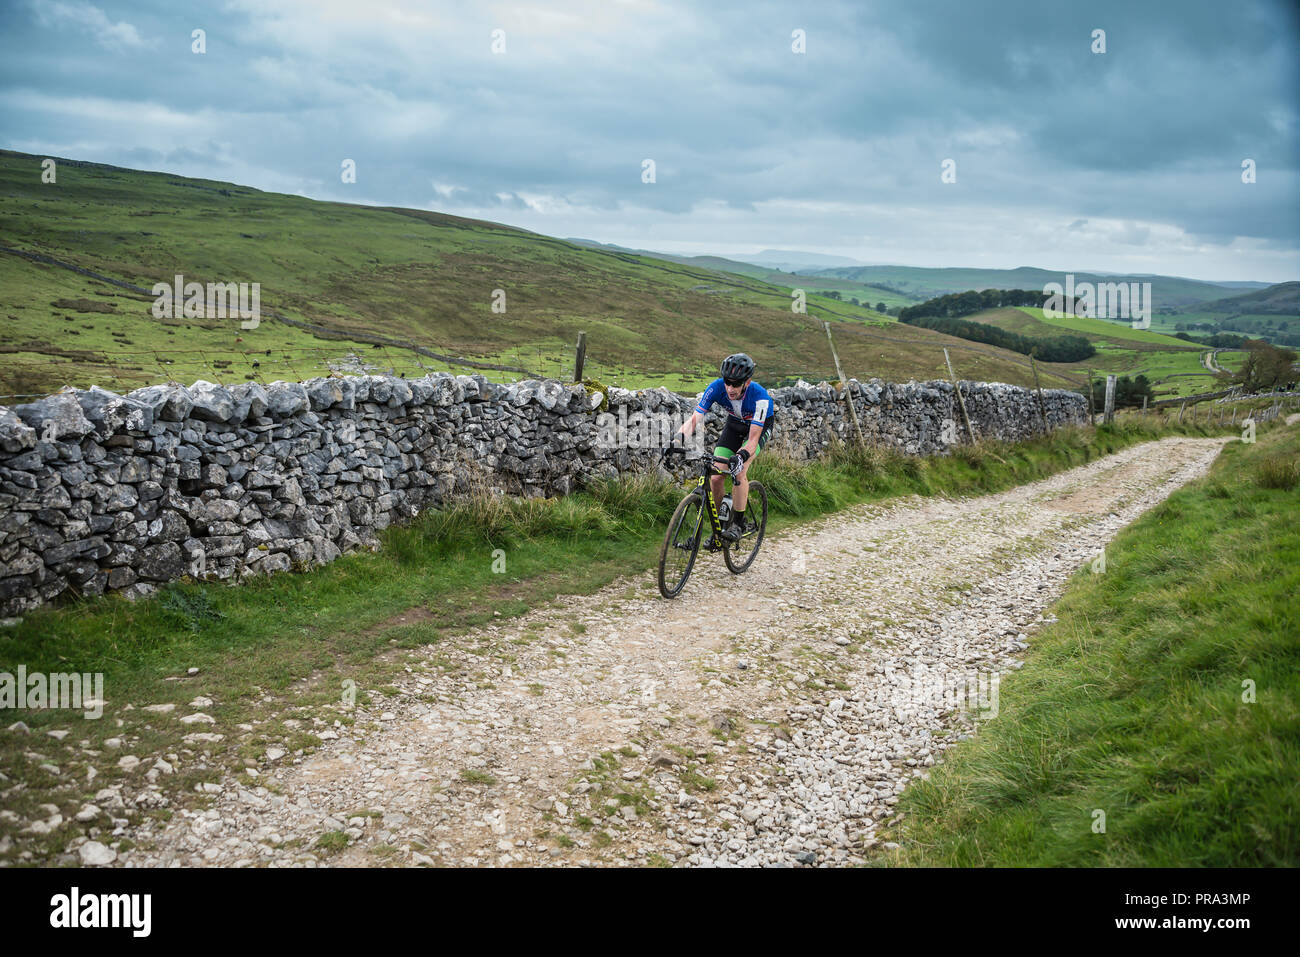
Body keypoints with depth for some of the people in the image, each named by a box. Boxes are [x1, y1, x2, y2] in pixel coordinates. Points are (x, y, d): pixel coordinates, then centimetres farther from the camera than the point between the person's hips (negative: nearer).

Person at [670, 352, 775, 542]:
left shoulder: (759, 397, -38)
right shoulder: (716, 388, -30)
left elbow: (753, 440, -39)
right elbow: (694, 418, -31)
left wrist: (741, 456, -59)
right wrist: (678, 437, -50)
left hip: (761, 426, -4)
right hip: (735, 423, 4)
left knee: (738, 472, -27)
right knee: (716, 477, -9)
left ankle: (738, 524, -13)